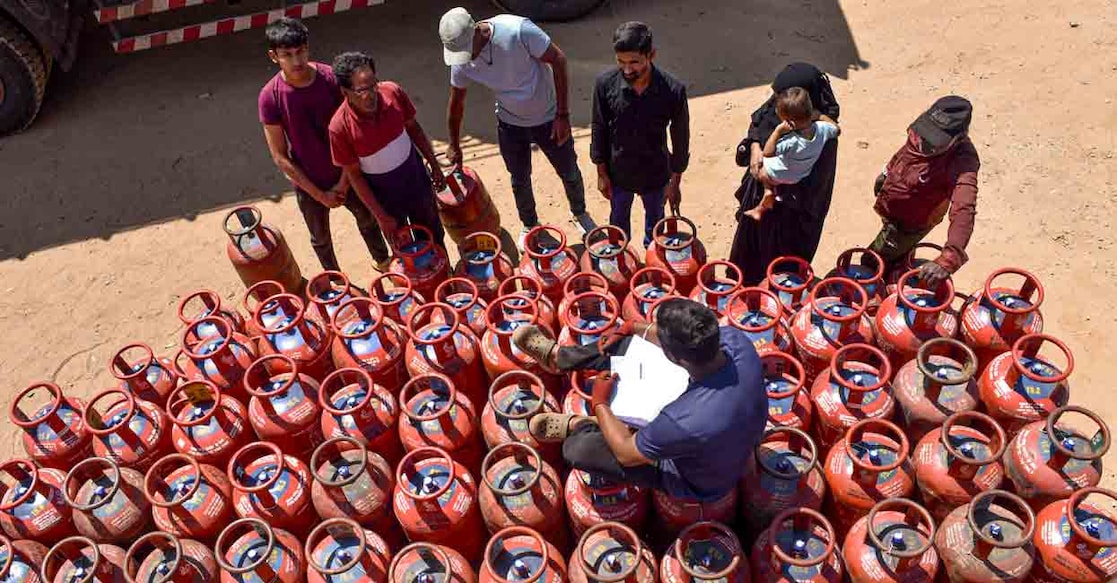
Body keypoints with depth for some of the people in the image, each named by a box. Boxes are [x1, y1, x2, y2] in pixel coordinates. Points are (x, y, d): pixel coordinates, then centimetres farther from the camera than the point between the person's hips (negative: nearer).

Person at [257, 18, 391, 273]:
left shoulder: (331, 78, -19)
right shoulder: (270, 97, -22)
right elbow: (280, 157, -15)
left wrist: (344, 182, -14)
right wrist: (318, 194, -14)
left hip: (345, 175, 1)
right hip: (309, 184, -1)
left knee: (368, 220, 25)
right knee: (321, 239, 22)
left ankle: (384, 264, 54)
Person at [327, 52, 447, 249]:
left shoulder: (393, 92, -21)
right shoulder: (339, 127, -28)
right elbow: (354, 175, -17)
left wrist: (434, 166, 2)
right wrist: (381, 216, -15)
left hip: (417, 180, 3)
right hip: (385, 197, -2)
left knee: (434, 236, 24)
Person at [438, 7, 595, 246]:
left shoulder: (518, 30, -32)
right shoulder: (461, 61, -18)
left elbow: (557, 60, -22)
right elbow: (456, 102, -1)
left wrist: (563, 115, -20)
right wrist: (454, 146, 9)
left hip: (548, 118, -2)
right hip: (510, 124, 3)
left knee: (570, 173, 16)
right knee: (520, 181, 18)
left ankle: (580, 214, 46)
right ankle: (529, 225, 45)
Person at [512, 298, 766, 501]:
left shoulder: (686, 420, -47)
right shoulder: (734, 337, -29)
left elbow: (626, 453, -25)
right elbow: (689, 338, -2)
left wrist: (600, 404, -11)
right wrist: (637, 328, -2)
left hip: (698, 480, -6)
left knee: (578, 448, -14)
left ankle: (581, 426, 24)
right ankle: (559, 356, 29)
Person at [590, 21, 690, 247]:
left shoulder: (673, 90, -26)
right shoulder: (605, 83, -23)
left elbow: (680, 138, -12)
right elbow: (599, 130, -9)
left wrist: (675, 182, -5)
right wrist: (602, 173, -2)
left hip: (656, 174, 0)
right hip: (618, 173, 1)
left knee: (655, 220, 27)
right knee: (619, 221, 26)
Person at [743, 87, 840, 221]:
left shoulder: (791, 141, -45)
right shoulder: (821, 128, -28)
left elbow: (767, 153, -38)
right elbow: (837, 129, -6)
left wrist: (777, 131, -44)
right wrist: (820, 115, -9)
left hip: (779, 176, -6)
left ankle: (768, 191, 16)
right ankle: (761, 207, 31)